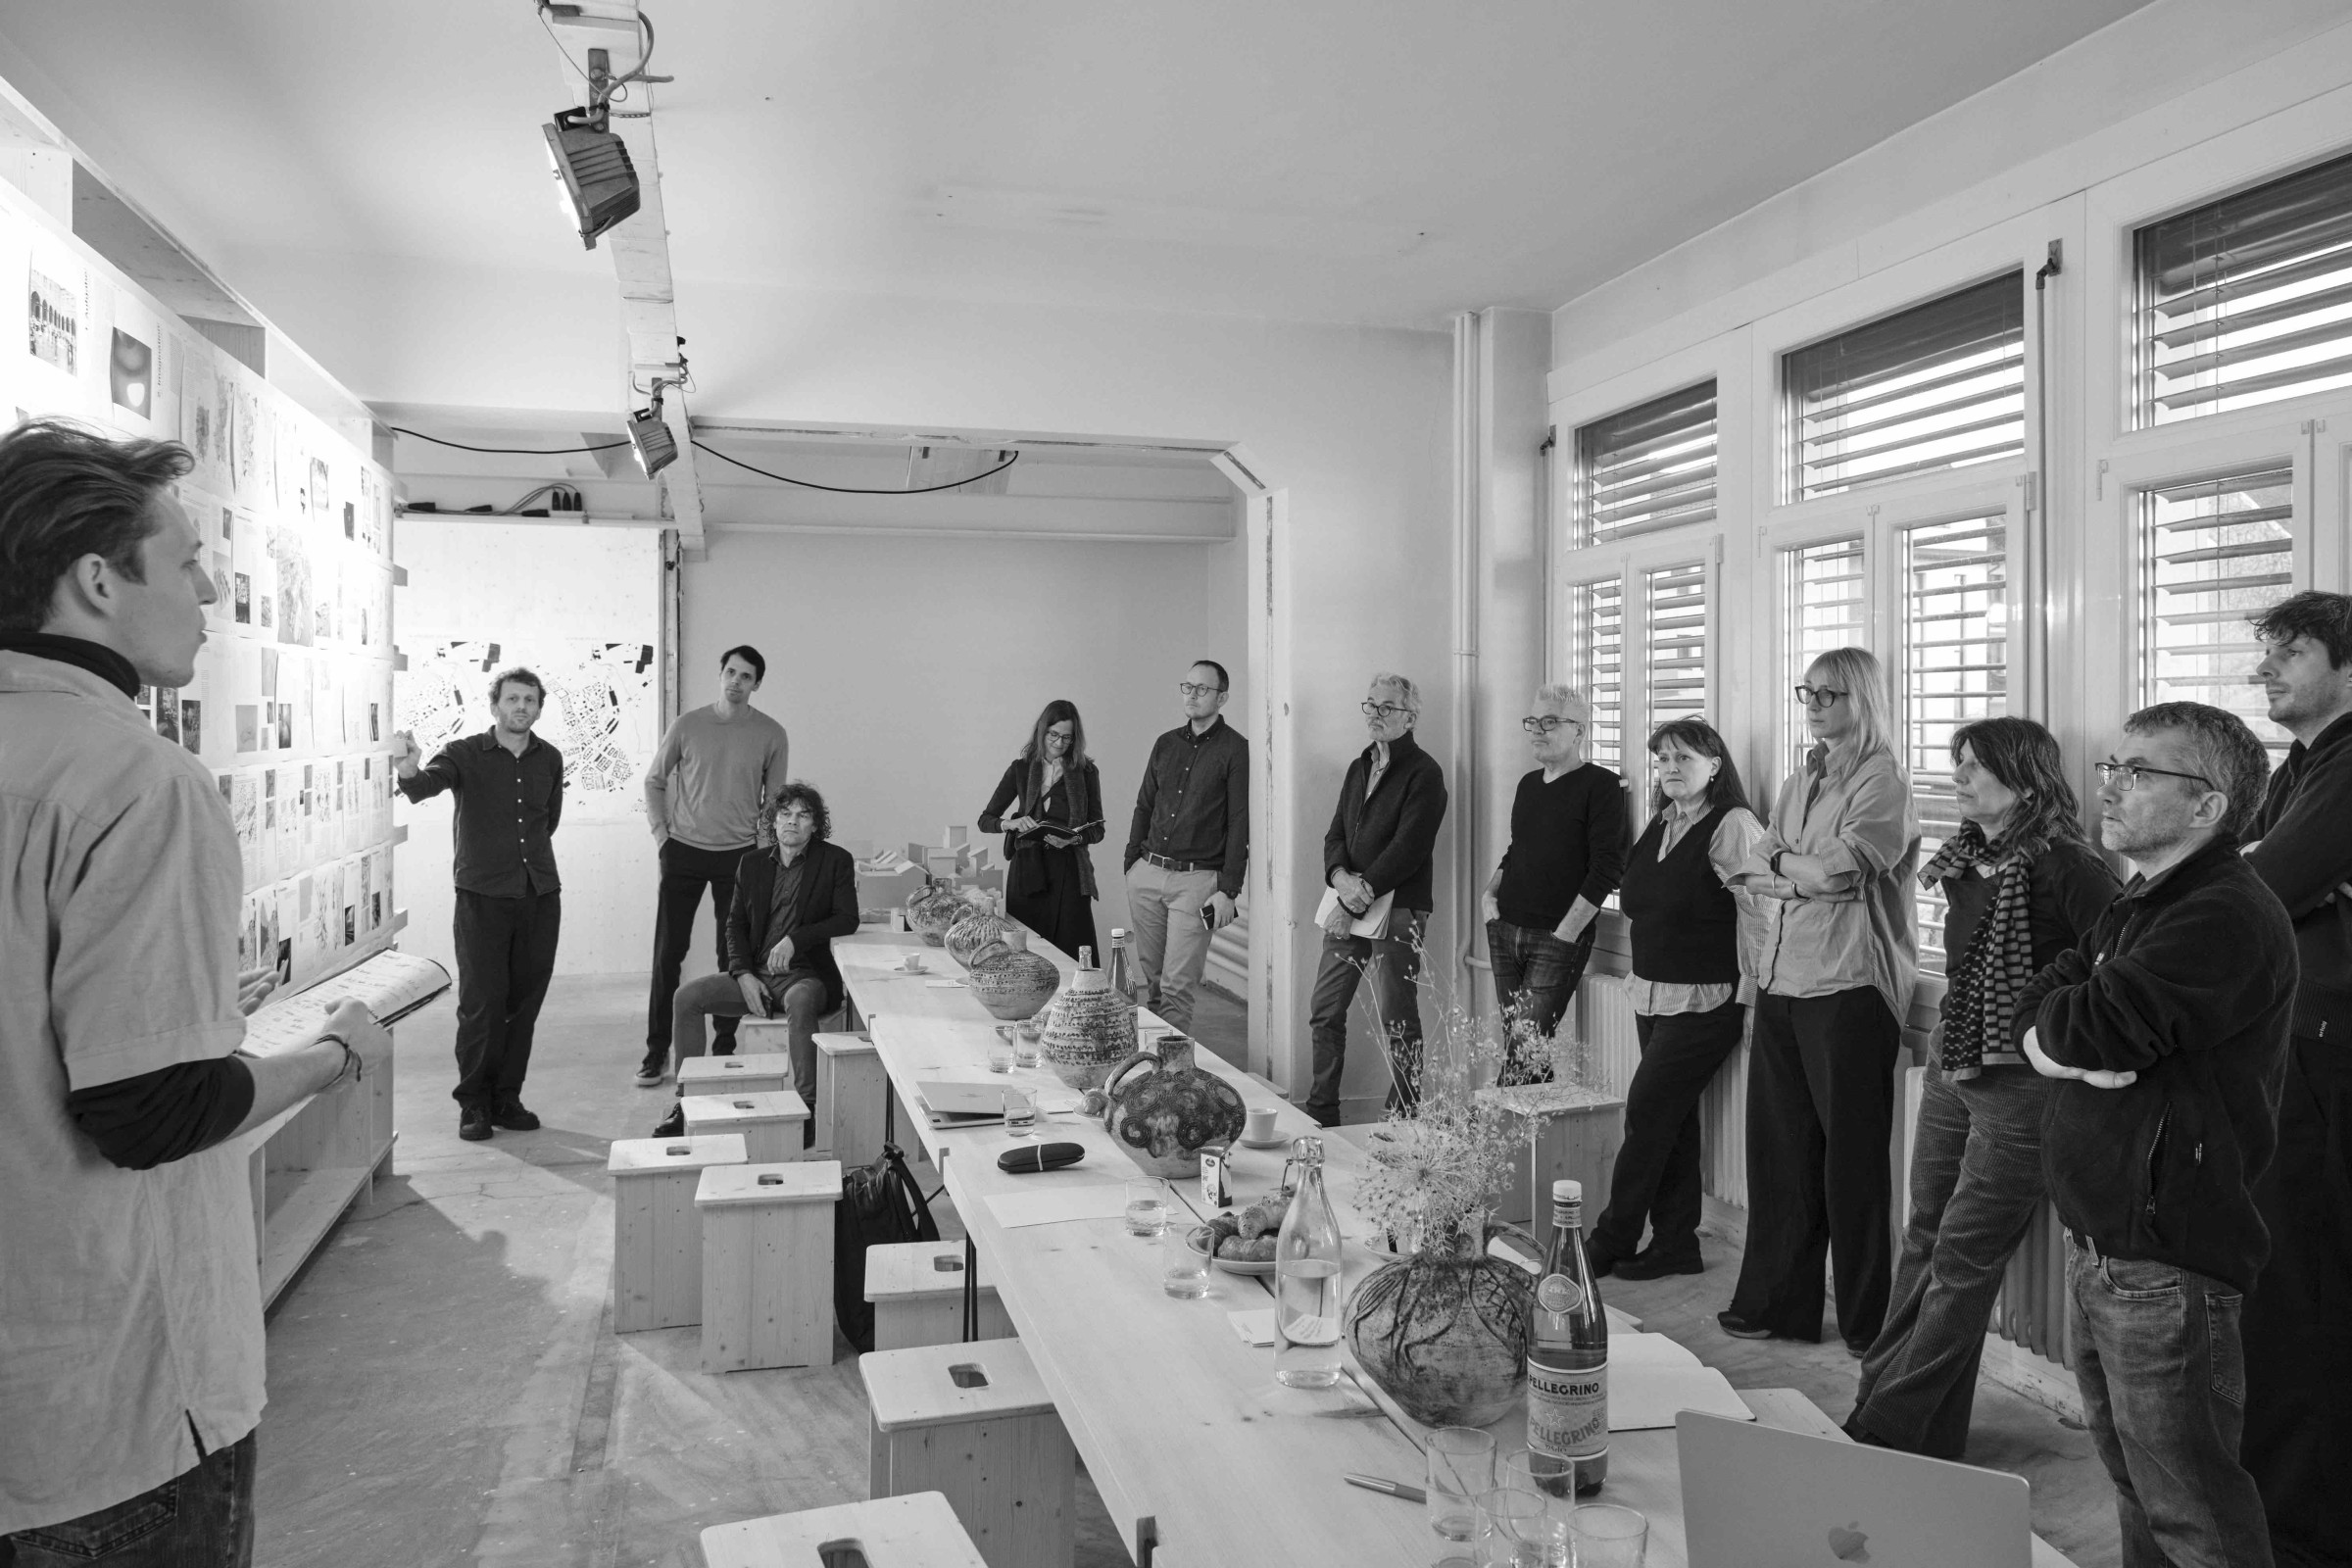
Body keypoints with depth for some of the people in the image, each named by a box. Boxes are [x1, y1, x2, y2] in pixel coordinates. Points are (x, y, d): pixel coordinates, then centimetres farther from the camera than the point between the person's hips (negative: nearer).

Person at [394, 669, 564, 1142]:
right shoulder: (465, 754, -2)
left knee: (525, 1003, 8)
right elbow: (427, 785, -22)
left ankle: (507, 1098, 19)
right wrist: (409, 771, -42)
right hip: (482, 896, -4)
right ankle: (474, 1104, 8)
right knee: (482, 1004, -5)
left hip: (540, 896, 4)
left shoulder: (550, 759, 10)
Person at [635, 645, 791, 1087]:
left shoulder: (771, 735, -2)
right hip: (684, 852, 0)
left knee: (733, 956, 4)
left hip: (738, 856, 0)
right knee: (667, 953, 3)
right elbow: (654, 780, 9)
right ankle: (657, 1051, 13)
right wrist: (661, 834, 1)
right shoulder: (688, 726, -1)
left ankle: (724, 1050, 16)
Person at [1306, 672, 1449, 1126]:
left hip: (1397, 910, -7)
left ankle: (1404, 1119, 9)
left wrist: (1359, 896, -16)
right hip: (1348, 907, 7)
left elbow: (1408, 849, -15)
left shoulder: (1424, 774, -7)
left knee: (1395, 1022, -3)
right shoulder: (1359, 768, 18)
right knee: (1324, 1012, 10)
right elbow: (1336, 833, 13)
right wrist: (1340, 877, -9)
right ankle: (1321, 1113, 21)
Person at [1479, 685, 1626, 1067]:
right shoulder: (1529, 783, 15)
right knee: (1517, 1042, 6)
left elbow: (1606, 867, -13)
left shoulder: (1601, 785, -6)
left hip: (1559, 939, -6)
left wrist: (1565, 933, -15)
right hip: (1504, 931, 6)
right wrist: (1491, 893, 9)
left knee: (1527, 1048, -11)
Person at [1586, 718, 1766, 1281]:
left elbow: (1759, 914, -17)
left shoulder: (1732, 826, -13)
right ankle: (1676, 1244, 18)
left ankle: (1610, 1243, 4)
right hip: (1653, 996, 8)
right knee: (1672, 1120, 10)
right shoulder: (1659, 824, 13)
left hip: (1704, 1002, -8)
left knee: (1648, 1113, -5)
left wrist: (1750, 997, -19)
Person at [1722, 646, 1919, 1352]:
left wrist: (1782, 863, -2)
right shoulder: (1799, 783, 18)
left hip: (1848, 989, -7)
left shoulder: (1882, 781, -5)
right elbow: (1749, 869, 9)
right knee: (1778, 1148, 10)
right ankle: (1777, 1301, 21)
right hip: (1780, 983, 7)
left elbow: (1838, 868, -18)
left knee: (1852, 1158, 1)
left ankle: (1871, 1322, 14)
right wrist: (1806, 869, -8)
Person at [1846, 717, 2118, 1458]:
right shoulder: (1968, 856, 8)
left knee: (1960, 1265, -1)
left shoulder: (2063, 867, -16)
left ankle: (1888, 1431, 6)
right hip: (1951, 1069, 8)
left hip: (2021, 1084, -8)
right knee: (1923, 1246, 12)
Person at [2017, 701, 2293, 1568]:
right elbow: (2033, 1004, 8)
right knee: (2134, 1490, 21)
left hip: (2163, 1267, -9)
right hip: (2096, 1245, 9)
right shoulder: (2135, 905, 13)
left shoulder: (2227, 918, -19)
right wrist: (2057, 1040, -14)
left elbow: (2092, 1027, -27)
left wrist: (2056, 1021, -4)